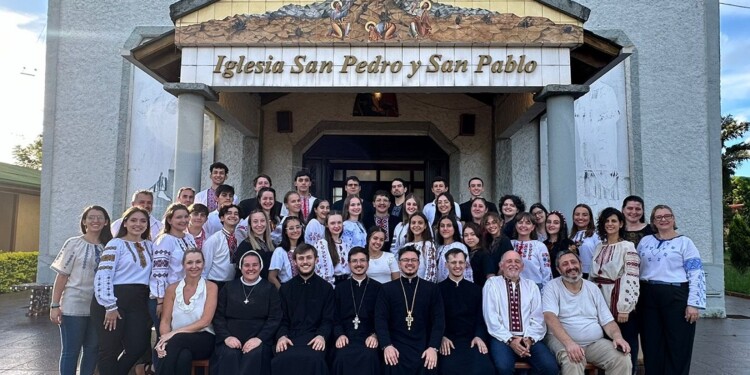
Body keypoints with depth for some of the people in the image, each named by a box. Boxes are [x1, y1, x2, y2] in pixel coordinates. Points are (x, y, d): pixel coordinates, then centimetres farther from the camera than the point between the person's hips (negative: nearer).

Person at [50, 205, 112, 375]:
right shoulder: (74, 243, -4)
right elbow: (62, 276, -5)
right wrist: (55, 305, -9)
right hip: (74, 306, -3)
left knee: (93, 349, 11)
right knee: (71, 351, 3)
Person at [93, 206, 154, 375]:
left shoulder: (150, 246, 14)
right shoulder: (116, 244, -4)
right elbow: (103, 275, -12)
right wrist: (110, 306, -16)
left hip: (139, 302, 5)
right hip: (116, 299, -5)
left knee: (138, 346, 2)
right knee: (110, 349, 4)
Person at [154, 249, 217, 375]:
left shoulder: (211, 287, 0)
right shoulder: (172, 289, 8)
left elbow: (205, 321, -10)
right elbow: (165, 321, 4)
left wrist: (175, 333, -20)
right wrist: (165, 339, -19)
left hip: (203, 340, -1)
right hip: (177, 342, 1)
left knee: (178, 339, -34)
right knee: (183, 356, -36)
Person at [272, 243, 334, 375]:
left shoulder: (326, 288, 11)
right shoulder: (285, 288, 17)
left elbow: (328, 320, 6)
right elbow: (282, 319, 12)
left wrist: (321, 336, -14)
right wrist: (281, 336, -9)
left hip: (314, 338, -1)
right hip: (290, 338, 1)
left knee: (313, 360, -36)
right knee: (280, 361, -32)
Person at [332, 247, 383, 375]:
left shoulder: (378, 288, 10)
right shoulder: (339, 288, 15)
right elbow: (335, 317, 9)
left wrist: (375, 335, -13)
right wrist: (339, 335, -10)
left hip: (369, 338, -1)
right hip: (346, 338, 1)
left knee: (369, 357, -33)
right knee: (342, 357, -31)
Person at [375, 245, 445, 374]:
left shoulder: (432, 288, 9)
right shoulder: (387, 289, 9)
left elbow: (439, 319, 3)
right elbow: (380, 319, 2)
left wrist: (433, 347, -10)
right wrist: (387, 345, -13)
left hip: (424, 348, 1)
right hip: (396, 347, -1)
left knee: (429, 364, -18)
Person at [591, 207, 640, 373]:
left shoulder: (627, 247, -7)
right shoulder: (599, 247, 12)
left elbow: (631, 279, -13)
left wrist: (624, 308, -18)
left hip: (619, 305, -6)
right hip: (601, 302, 6)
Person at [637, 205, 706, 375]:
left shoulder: (685, 242, -1)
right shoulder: (645, 241, 10)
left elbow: (696, 275, -7)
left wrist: (693, 304, -14)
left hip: (676, 298, -3)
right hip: (648, 298, 4)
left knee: (677, 346, 4)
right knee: (651, 346, 10)